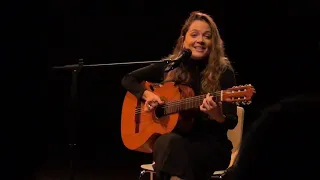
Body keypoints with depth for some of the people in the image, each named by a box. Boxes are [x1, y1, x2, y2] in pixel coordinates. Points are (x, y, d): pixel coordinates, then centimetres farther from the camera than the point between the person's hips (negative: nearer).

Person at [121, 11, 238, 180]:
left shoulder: (223, 72, -4)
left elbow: (231, 122, -9)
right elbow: (128, 79, 14)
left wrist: (217, 115, -32)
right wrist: (147, 94, -5)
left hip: (212, 145, -3)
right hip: (176, 141, 3)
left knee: (174, 147, -34)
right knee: (167, 142, -34)